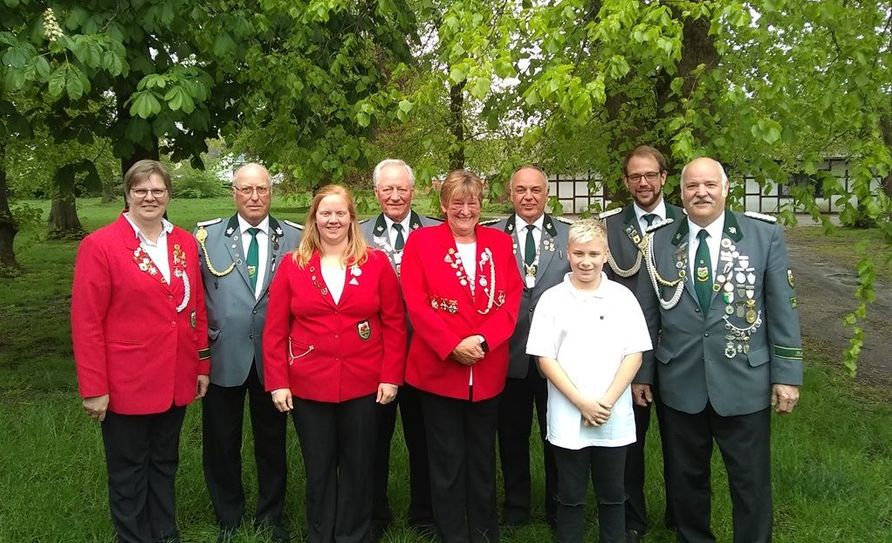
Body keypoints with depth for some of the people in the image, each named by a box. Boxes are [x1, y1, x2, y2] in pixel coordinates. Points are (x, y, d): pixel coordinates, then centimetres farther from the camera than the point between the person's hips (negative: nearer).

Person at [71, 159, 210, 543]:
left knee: (164, 466, 19)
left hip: (175, 382, 5)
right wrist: (93, 389, -13)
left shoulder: (185, 244, 5)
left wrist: (203, 365, 8)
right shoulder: (99, 245, -10)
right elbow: (86, 322, -11)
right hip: (126, 384, -4)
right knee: (129, 473, 11)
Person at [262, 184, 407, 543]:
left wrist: (391, 376, -6)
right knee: (318, 469, 13)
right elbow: (275, 330, 1)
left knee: (357, 467, 12)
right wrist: (277, 382, -5)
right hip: (308, 386, 0)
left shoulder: (377, 263, 1)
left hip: (364, 385, 0)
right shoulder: (292, 265, 1)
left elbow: (394, 323, 0)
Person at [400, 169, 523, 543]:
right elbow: (416, 303, -9)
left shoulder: (500, 243, 7)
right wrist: (452, 346, -18)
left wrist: (482, 340, -15)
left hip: (488, 371, 3)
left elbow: (511, 301, 0)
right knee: (447, 463, 8)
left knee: (483, 459, 15)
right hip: (438, 368, -2)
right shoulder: (421, 241, -2)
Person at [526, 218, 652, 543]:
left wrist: (606, 402, -11)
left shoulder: (622, 297, 1)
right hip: (567, 420, -1)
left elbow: (634, 354, -1)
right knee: (570, 497, 11)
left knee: (612, 496, 14)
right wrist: (582, 403, -12)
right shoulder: (552, 299, -2)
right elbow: (544, 358, -4)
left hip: (614, 419, 1)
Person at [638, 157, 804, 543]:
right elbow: (647, 314, 5)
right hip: (680, 384, 2)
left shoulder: (765, 235, -3)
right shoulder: (660, 242, 1)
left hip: (744, 383, -1)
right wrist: (642, 372, 6)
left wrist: (787, 375, -3)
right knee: (686, 480, 16)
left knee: (751, 483, 10)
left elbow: (782, 309, -1)